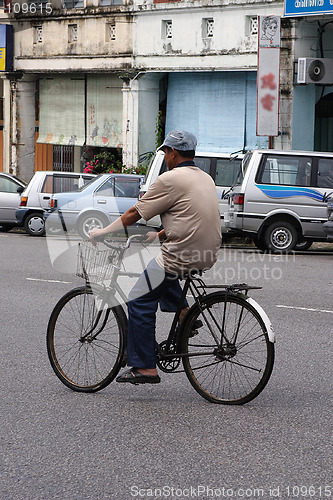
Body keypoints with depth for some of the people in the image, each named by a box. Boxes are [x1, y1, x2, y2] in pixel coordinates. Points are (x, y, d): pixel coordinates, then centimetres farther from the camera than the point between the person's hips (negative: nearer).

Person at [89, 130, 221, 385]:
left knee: (140, 302, 0)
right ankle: (183, 311, 22)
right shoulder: (206, 178, 14)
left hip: (183, 256, -9)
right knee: (164, 266, 36)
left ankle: (145, 368, -2)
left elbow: (135, 214, -6)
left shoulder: (170, 179, -11)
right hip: (208, 254, 9)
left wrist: (102, 232, 5)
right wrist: (158, 235, 29)